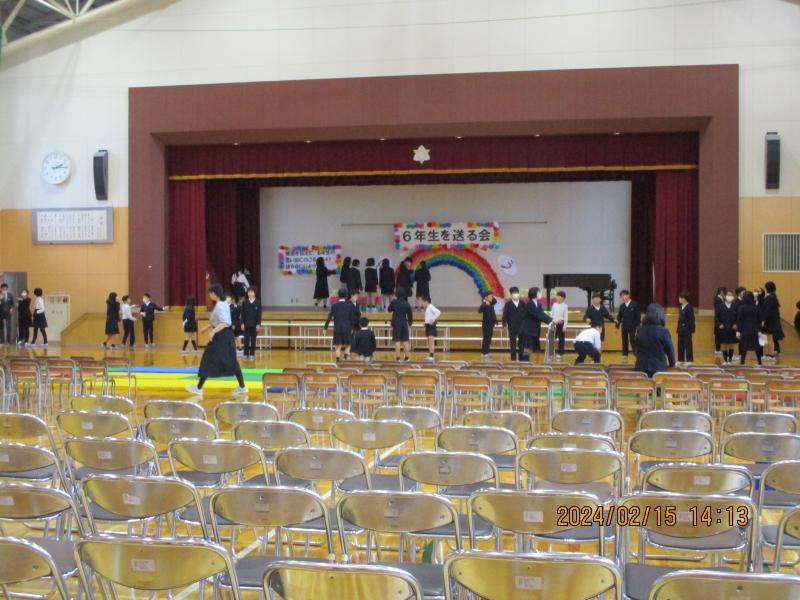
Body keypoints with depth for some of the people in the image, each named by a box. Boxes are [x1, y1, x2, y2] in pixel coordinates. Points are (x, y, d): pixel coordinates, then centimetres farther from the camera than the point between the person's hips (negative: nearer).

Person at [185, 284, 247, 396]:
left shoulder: (219, 306, -19)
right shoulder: (224, 304, 12)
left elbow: (225, 323, -27)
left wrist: (213, 331, -35)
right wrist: (208, 327, 24)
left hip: (221, 335, -10)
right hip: (226, 335, 10)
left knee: (208, 359, 0)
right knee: (231, 360, 12)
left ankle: (199, 388, 8)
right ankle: (242, 387, 12)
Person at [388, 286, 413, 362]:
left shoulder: (394, 302, -8)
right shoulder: (407, 304, -2)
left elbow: (389, 310, 8)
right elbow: (410, 314, 4)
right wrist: (410, 323, 19)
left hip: (396, 324, -2)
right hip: (404, 324, 2)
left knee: (397, 341, -1)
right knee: (405, 341, 8)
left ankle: (398, 357, -3)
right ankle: (407, 357, 10)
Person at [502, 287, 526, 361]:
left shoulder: (522, 304, 3)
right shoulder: (508, 304, -2)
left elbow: (525, 314, 5)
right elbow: (505, 315, -2)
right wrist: (504, 324, -8)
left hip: (521, 326, 1)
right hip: (512, 326, -1)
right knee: (513, 342, 5)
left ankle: (521, 356, 12)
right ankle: (513, 357, 11)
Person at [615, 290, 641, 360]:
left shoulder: (635, 304, -7)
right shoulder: (622, 306, 5)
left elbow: (638, 316, -7)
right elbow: (619, 317, 10)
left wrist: (638, 326, -10)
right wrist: (617, 326, 8)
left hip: (633, 326, -4)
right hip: (624, 326, 4)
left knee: (633, 341, -5)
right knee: (624, 341, 7)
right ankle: (624, 356, 13)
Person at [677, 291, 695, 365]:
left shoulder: (689, 307, -15)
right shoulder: (681, 307, 10)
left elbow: (691, 319, -15)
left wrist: (692, 329, -16)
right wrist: (678, 328, 12)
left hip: (687, 330, -8)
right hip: (681, 329, 8)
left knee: (688, 344, 0)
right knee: (680, 344, 12)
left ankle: (689, 360, 6)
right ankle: (680, 359, 20)